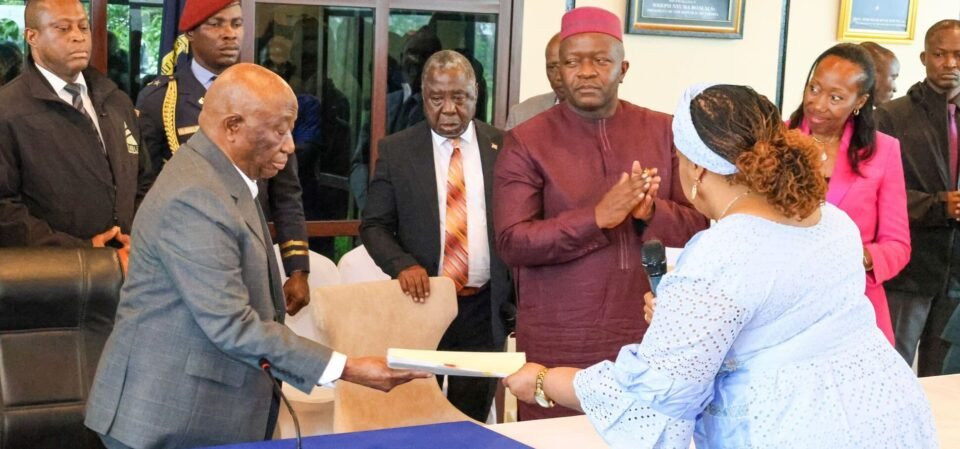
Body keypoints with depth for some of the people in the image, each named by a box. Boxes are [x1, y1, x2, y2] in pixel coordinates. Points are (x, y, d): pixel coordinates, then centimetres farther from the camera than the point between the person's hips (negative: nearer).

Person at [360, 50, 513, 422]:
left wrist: (519, 296, 0)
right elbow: (374, 225, 1)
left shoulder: (503, 147, 1)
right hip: (423, 300, 0)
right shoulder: (396, 150, -1)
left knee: (473, 419, 11)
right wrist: (403, 265, -18)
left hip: (485, 307, 1)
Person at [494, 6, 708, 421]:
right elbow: (512, 243, -11)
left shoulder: (663, 132, 5)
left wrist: (651, 212, -16)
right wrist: (597, 217, -21)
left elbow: (697, 226, 6)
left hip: (645, 339, 3)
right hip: (558, 345, -2)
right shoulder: (526, 142, -3)